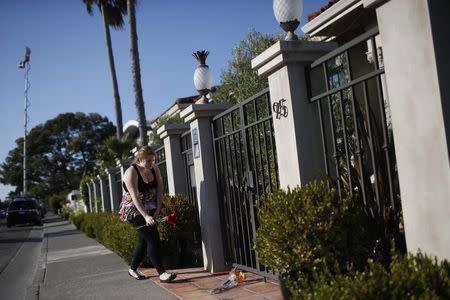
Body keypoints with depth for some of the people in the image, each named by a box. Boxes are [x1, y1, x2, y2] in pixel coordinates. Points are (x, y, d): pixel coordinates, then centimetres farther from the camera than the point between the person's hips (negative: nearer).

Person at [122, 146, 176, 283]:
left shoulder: (155, 169, 1)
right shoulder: (131, 172, -19)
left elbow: (160, 189, 0)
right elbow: (135, 197, -26)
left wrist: (158, 209, -11)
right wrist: (145, 216, -35)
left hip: (150, 211, 7)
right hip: (135, 211, -7)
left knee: (144, 241, 12)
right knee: (153, 239, -16)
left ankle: (133, 269, 29)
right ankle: (162, 273, -15)